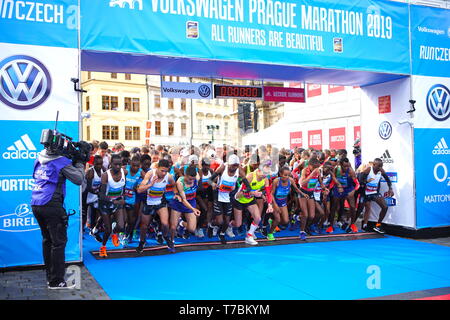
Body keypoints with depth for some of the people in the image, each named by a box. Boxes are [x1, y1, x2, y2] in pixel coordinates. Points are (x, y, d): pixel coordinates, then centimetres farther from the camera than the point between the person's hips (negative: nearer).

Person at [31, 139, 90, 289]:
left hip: (36, 205, 8)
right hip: (51, 205, -8)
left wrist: (74, 162, 15)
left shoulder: (39, 159, 13)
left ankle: (50, 276, 22)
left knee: (47, 240, 16)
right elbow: (79, 179, -9)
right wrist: (80, 162, 4)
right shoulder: (61, 161, -8)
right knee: (59, 242, -3)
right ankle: (56, 281, -2)